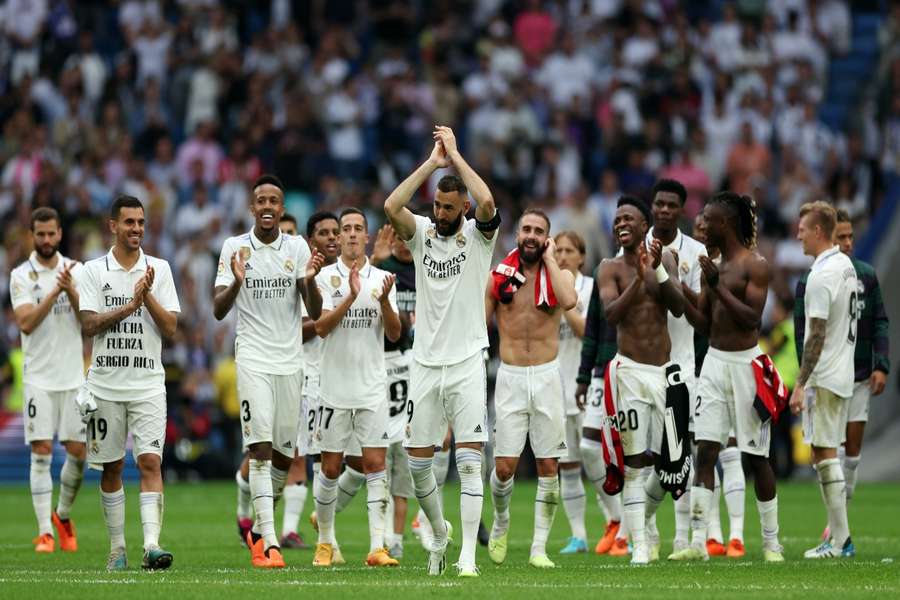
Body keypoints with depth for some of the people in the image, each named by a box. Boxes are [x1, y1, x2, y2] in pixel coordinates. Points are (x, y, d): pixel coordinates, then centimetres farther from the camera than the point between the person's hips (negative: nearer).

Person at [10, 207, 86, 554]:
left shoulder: (77, 271, 5)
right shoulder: (21, 276, -2)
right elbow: (26, 323, -14)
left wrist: (71, 291, -16)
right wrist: (54, 293, -22)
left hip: (73, 375, 2)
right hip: (39, 378, -2)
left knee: (77, 451, 2)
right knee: (41, 453, -7)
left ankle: (63, 515, 25)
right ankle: (45, 532, -6)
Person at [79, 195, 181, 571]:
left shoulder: (159, 269, 6)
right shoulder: (94, 271, 3)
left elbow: (170, 328, 0)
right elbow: (88, 325, -8)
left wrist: (147, 296, -13)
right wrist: (130, 306, -16)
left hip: (148, 383, 0)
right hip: (106, 383, 0)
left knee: (150, 461, -12)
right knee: (112, 467, 6)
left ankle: (152, 545, -20)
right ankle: (117, 549, 14)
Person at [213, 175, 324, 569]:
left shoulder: (298, 248, 5)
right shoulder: (234, 248, -1)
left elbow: (315, 312, 1)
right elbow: (218, 310, -5)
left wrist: (310, 280, -19)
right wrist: (236, 282, -24)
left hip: (290, 361, 3)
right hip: (253, 360, -3)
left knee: (284, 455, 7)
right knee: (261, 448, -14)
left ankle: (259, 530, 27)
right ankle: (269, 543, -18)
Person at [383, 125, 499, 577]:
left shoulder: (478, 235, -2)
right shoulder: (422, 233, 4)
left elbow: (488, 203, -24)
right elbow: (391, 207, -15)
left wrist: (455, 154, -15)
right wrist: (432, 162, -13)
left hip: (467, 364, -3)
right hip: (425, 365, 3)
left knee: (469, 462, -8)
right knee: (418, 462, 7)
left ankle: (468, 554, -9)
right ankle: (439, 533, 31)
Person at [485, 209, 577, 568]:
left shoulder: (559, 275, 2)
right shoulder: (498, 276, 3)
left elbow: (569, 301, -22)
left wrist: (549, 258, -11)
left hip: (547, 377, 0)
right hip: (510, 377, 0)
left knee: (548, 465, -1)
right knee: (505, 466, -6)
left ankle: (539, 548, 6)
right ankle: (500, 523, 24)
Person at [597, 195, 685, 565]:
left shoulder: (664, 258, 7)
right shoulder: (611, 268, 0)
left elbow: (678, 308, -5)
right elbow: (611, 314, -15)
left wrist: (658, 271, -18)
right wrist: (639, 278, -25)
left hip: (665, 370, 3)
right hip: (630, 371, -3)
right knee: (634, 462, -7)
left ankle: (644, 514, 30)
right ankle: (639, 545, -8)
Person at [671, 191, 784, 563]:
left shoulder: (755, 267, -9)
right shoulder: (713, 267, 13)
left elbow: (752, 318, -19)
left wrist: (718, 286, -22)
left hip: (744, 364, -6)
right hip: (714, 362, 6)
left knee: (756, 456, 1)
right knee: (705, 451, -3)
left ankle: (771, 543, 10)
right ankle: (698, 542, -5)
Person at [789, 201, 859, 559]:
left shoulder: (822, 276, -18)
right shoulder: (846, 266, 11)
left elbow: (817, 336, -21)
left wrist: (800, 385, -19)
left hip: (824, 378, -10)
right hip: (843, 375, 10)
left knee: (823, 453, -6)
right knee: (827, 453, 14)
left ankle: (840, 541, -7)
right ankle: (839, 534, 15)